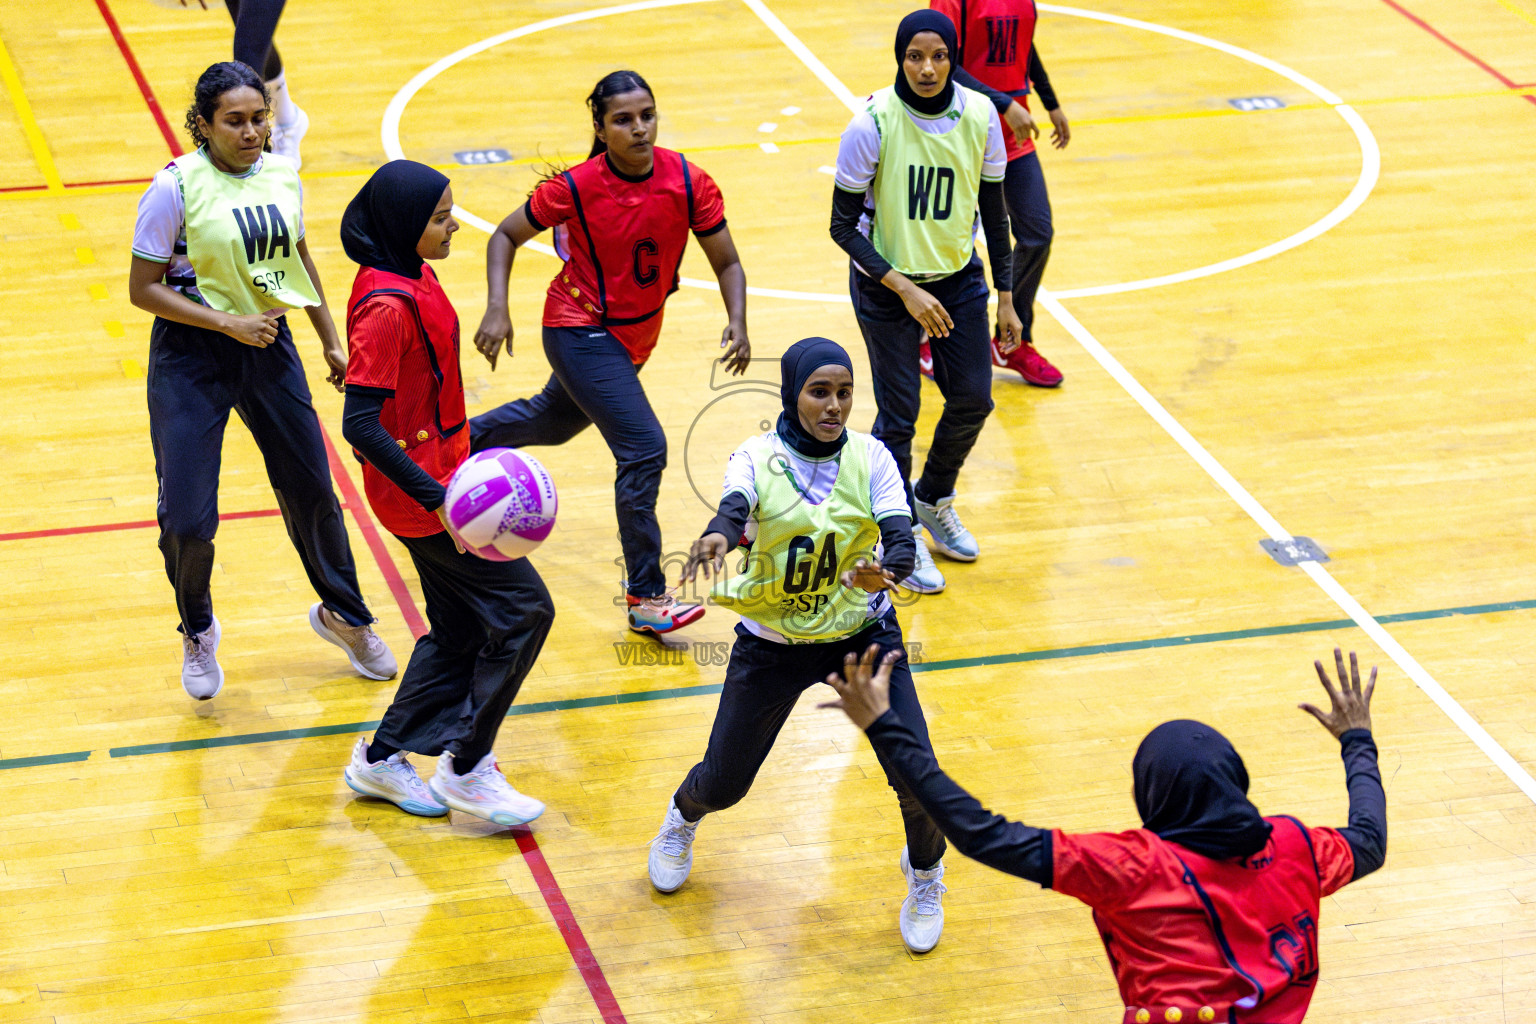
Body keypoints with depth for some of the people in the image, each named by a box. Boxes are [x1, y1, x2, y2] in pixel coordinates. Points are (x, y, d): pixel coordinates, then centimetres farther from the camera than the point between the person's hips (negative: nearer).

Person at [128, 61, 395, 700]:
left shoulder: (282, 176, 0)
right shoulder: (176, 188, -16)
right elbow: (143, 289, -12)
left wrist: (330, 341, 20)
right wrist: (228, 322, -19)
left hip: (268, 344, 5)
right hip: (191, 354, -4)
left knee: (311, 490, 11)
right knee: (186, 517, -7)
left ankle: (343, 614, 36)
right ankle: (198, 631, 23)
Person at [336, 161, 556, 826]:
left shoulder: (412, 277, 6)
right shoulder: (386, 306, -24)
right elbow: (360, 424, -27)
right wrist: (435, 496, -27)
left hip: (438, 474, 10)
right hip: (421, 484, -10)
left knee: (459, 630, 15)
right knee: (523, 609, -3)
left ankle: (383, 758, 25)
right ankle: (464, 770, 5)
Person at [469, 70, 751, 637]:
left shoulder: (689, 182, -16)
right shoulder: (575, 187, -22)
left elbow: (726, 261, -8)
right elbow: (506, 235, -8)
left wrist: (737, 323, -26)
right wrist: (497, 309, -23)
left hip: (636, 335, 6)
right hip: (580, 329, -6)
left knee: (552, 423, 28)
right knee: (644, 448, -19)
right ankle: (645, 595, -8)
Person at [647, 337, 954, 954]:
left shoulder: (871, 458, -11)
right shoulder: (757, 458, -14)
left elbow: (902, 542, -22)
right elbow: (735, 508, -35)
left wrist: (884, 571, -46)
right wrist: (718, 535, -59)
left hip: (862, 632, 0)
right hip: (772, 642, 0)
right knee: (722, 785, 5)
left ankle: (924, 874, 20)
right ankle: (682, 816, 45)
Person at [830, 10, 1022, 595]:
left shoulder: (979, 115, -11)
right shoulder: (873, 124, -22)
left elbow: (993, 209, 1)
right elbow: (843, 226, -16)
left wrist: (1005, 297, 2)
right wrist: (905, 289, -23)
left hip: (958, 275, 4)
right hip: (886, 283, -4)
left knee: (972, 400, 9)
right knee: (899, 415, -1)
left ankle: (934, 501, 37)